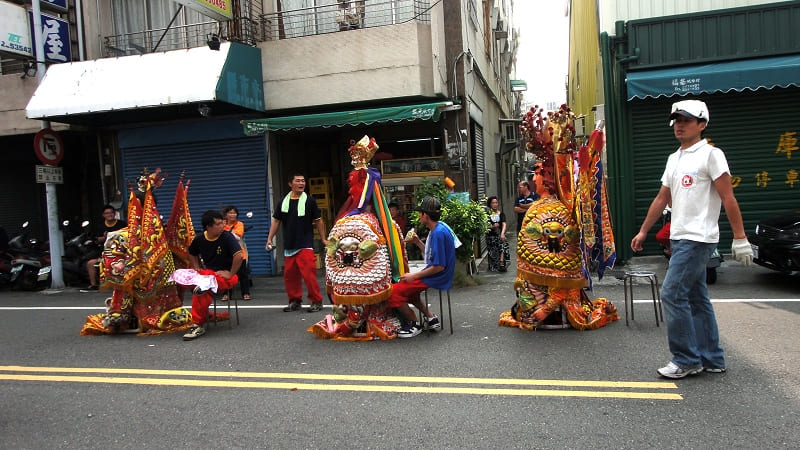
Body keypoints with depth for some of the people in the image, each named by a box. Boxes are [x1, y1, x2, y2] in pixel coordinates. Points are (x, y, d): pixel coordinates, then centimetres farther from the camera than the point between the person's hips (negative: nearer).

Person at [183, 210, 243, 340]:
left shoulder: (227, 237, -11)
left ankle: (198, 325, -27)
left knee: (203, 288, -33)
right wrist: (197, 268, 13)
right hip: (208, 272, 5)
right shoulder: (199, 239, 6)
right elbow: (192, 254, 27)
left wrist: (230, 274, -18)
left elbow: (239, 256, -22)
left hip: (225, 275, -5)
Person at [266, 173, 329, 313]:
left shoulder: (309, 200, 0)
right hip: (289, 245, 4)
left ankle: (316, 301, 0)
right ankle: (295, 301, 23)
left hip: (305, 245, -4)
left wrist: (323, 239, 5)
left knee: (309, 273, -11)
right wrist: (270, 239, 7)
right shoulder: (284, 201, 9)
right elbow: (276, 221, 14)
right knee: (289, 275, 9)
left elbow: (318, 221, 5)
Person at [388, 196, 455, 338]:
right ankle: (431, 318, 20)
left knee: (394, 292, -14)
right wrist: (418, 242, 8)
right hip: (436, 276, 11)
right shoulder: (438, 228, 10)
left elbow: (439, 266, -25)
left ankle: (413, 325, 2)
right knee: (406, 287, 26)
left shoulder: (438, 233, -23)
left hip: (437, 278, -11)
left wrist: (414, 276, -18)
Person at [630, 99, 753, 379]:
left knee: (672, 294, -11)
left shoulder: (710, 154, -7)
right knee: (696, 298, 12)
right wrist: (643, 231, 21)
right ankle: (711, 359, 21)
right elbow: (662, 198, 21)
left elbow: (728, 198, -11)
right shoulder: (674, 159, 17)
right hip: (680, 238, 9)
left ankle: (686, 360, 0)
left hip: (698, 238, -9)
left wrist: (740, 238, -15)